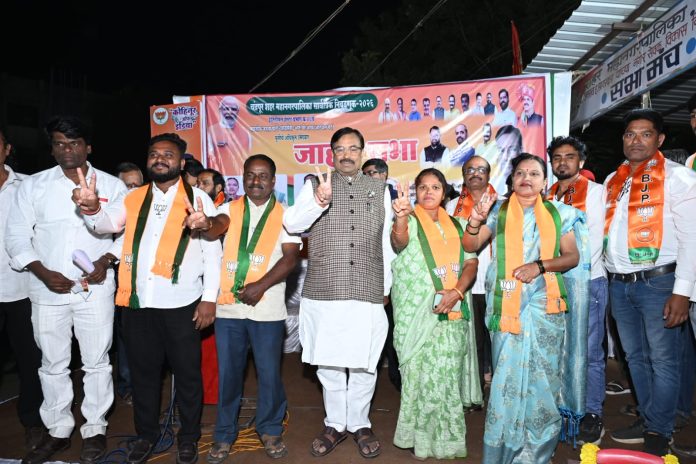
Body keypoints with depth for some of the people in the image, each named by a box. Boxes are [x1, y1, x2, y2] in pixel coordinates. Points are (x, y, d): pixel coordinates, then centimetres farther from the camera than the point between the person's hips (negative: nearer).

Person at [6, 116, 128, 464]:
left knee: (96, 362, 6)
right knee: (52, 364, 13)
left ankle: (95, 429, 23)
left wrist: (107, 261, -12)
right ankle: (58, 431, 29)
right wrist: (43, 273, -9)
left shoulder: (112, 185, 2)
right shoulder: (33, 185, 4)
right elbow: (17, 235, 2)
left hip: (95, 289, -1)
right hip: (48, 290, 2)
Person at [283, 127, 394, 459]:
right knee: (329, 363, 10)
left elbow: (387, 241, 12)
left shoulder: (380, 189, 11)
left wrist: (387, 287, 12)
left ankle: (359, 424, 28)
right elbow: (291, 224, -7)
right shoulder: (315, 186, 6)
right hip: (324, 293, 0)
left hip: (368, 294, 1)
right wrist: (319, 201, -24)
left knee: (364, 364, 8)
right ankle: (335, 424, 29)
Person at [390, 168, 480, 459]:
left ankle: (446, 436, 25)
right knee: (423, 374, -1)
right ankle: (420, 437, 15)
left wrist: (457, 292, -10)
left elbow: (470, 263, 8)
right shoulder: (410, 221, -2)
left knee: (448, 375, 9)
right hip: (418, 314, -4)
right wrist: (401, 218, -48)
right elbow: (400, 241, -25)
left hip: (454, 313, 4)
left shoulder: (455, 225, 13)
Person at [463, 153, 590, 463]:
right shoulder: (498, 211, 7)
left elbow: (573, 256, 6)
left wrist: (540, 266, -11)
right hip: (508, 306, -1)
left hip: (547, 307, 1)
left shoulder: (558, 214, 10)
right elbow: (471, 246, 0)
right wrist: (475, 221, -20)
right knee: (507, 376, -1)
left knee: (544, 376, 5)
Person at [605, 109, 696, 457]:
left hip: (658, 282, -5)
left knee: (663, 361, 3)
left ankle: (659, 431, 18)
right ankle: (646, 419, 31)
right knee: (635, 358, 15)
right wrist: (608, 272, 12)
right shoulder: (612, 180, 13)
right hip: (618, 284, 6)